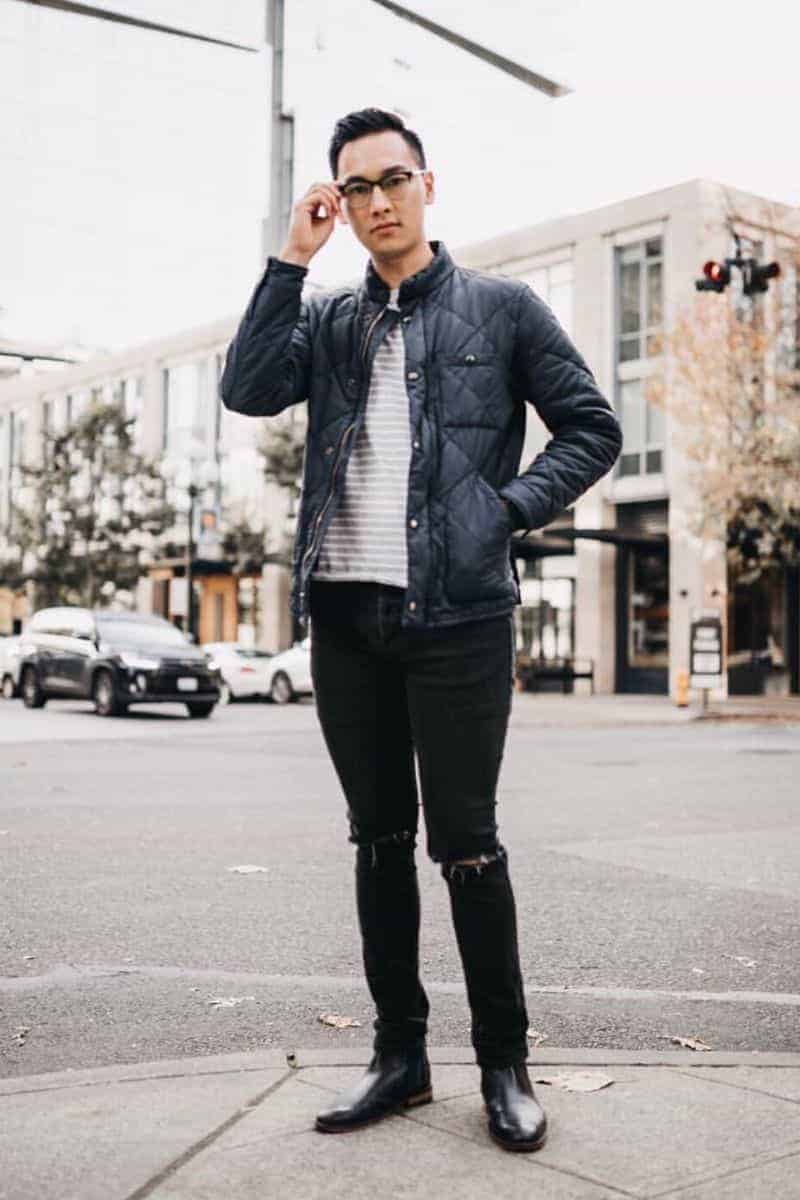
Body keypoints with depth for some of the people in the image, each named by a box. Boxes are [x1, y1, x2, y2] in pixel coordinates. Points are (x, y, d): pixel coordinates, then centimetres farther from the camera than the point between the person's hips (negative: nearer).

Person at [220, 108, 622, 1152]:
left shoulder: (502, 309, 5)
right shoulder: (326, 320, 14)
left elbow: (592, 430, 6)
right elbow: (247, 391, -4)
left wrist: (509, 509, -7)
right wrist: (294, 256, -4)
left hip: (458, 613, -4)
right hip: (345, 616, 4)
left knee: (464, 844, -1)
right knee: (379, 839, 11)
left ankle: (504, 1062, 15)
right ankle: (400, 1053, 23)